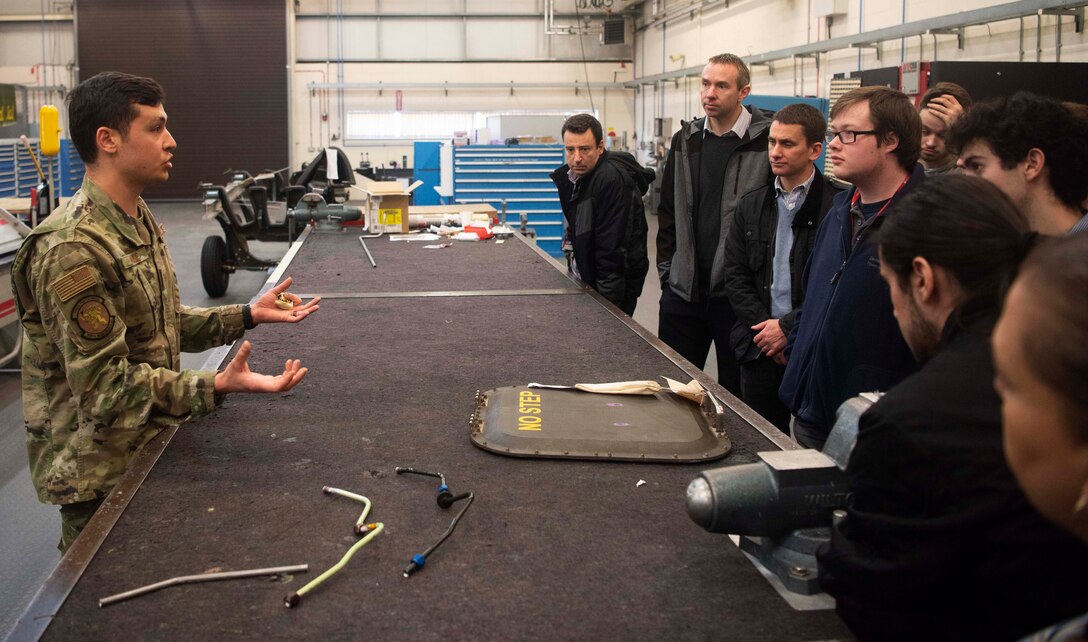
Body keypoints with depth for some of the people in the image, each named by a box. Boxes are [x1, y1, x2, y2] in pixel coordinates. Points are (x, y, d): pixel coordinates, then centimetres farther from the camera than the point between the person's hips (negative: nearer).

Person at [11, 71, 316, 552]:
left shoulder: (138, 221, 6)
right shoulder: (73, 250, -25)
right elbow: (104, 384, -26)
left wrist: (247, 315, 4)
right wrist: (215, 387, -34)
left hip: (146, 447, 9)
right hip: (98, 471, -9)